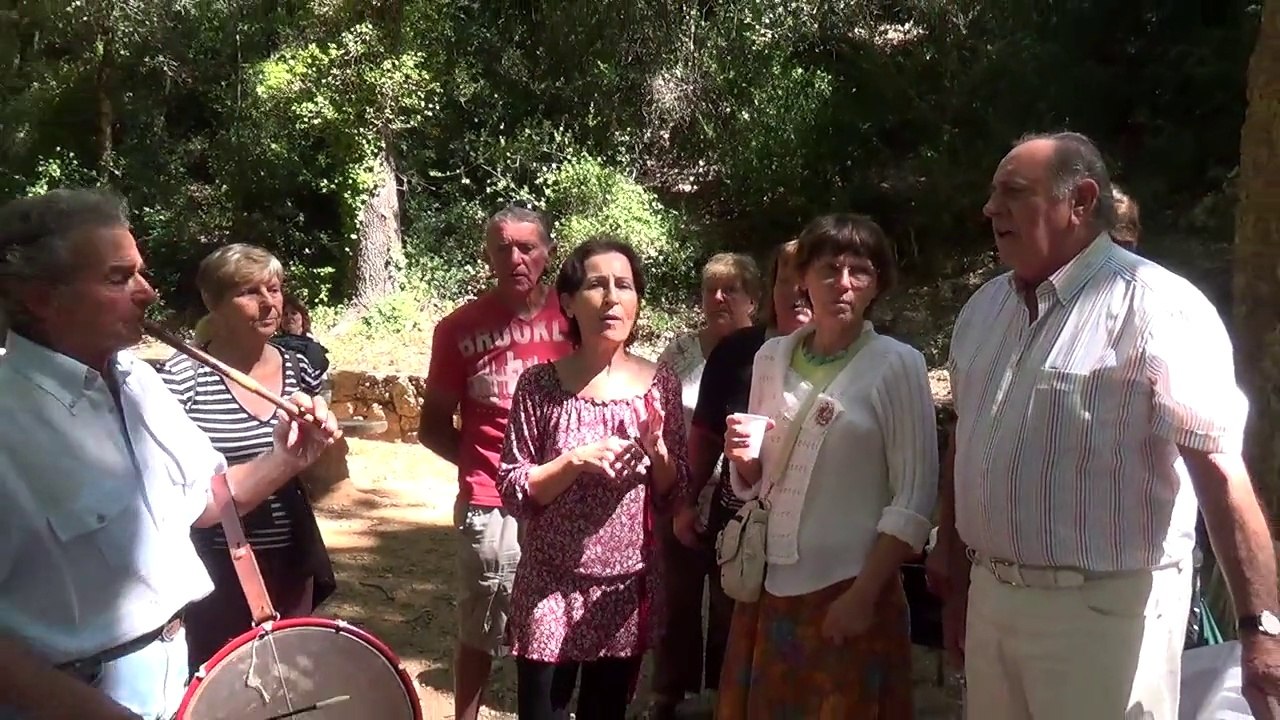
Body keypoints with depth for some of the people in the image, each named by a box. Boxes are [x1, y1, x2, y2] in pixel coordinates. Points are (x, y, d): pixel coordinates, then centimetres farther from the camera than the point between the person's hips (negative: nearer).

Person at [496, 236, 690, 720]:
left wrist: (657, 451, -16)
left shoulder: (661, 384, -2)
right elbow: (512, 491, -8)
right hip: (551, 586, -2)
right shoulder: (540, 384, -8)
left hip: (628, 588, 3)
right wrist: (576, 461, -22)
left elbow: (673, 495, 4)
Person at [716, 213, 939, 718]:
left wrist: (863, 596, -14)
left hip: (852, 590, -4)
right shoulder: (772, 357, 6)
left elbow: (914, 498, -10)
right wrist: (742, 458, -6)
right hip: (771, 584, 4)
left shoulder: (898, 364, -7)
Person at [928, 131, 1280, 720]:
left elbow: (1219, 466, -18)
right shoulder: (984, 308, 10)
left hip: (1103, 608, -6)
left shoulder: (1156, 308, -13)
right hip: (989, 598, 7)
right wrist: (955, 573, 18)